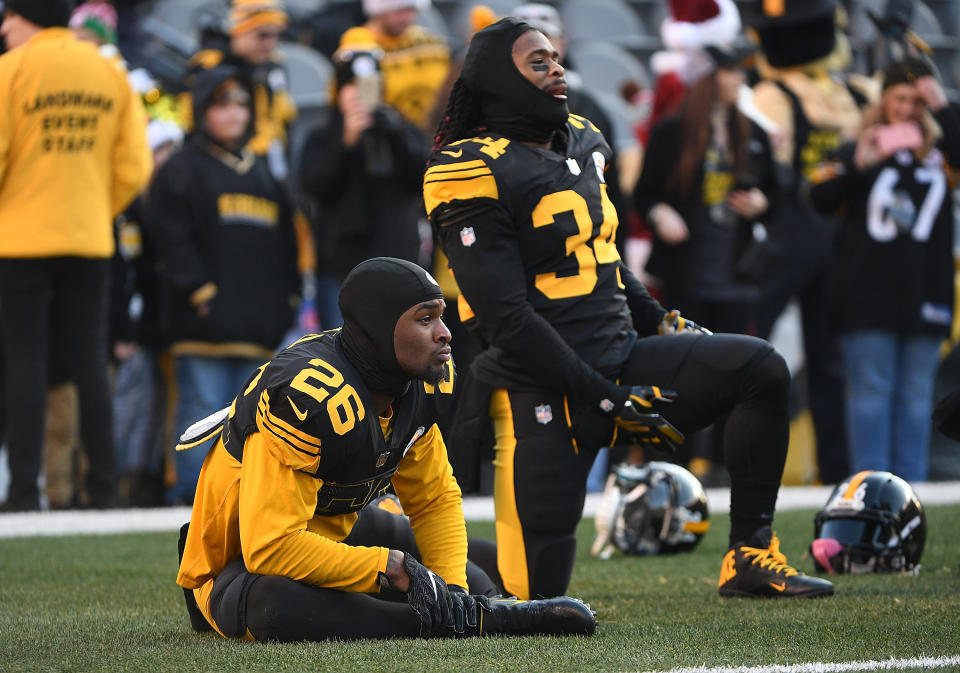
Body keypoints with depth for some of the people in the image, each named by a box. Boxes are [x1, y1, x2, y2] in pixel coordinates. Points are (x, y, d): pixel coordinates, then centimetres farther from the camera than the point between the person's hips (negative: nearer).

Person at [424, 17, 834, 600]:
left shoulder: (579, 144, 13)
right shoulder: (477, 173, -13)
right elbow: (507, 317, -17)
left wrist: (659, 322, 13)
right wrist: (605, 398, -18)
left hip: (621, 357, 7)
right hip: (545, 391, -7)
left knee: (762, 370, -10)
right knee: (535, 595, -9)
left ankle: (751, 556, -3)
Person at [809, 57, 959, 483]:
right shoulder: (863, 148, 5)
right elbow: (821, 201, -4)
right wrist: (857, 166, -19)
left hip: (924, 293, 2)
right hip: (869, 297, -2)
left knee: (916, 395, 6)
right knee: (871, 391, -1)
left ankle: (910, 488, 10)